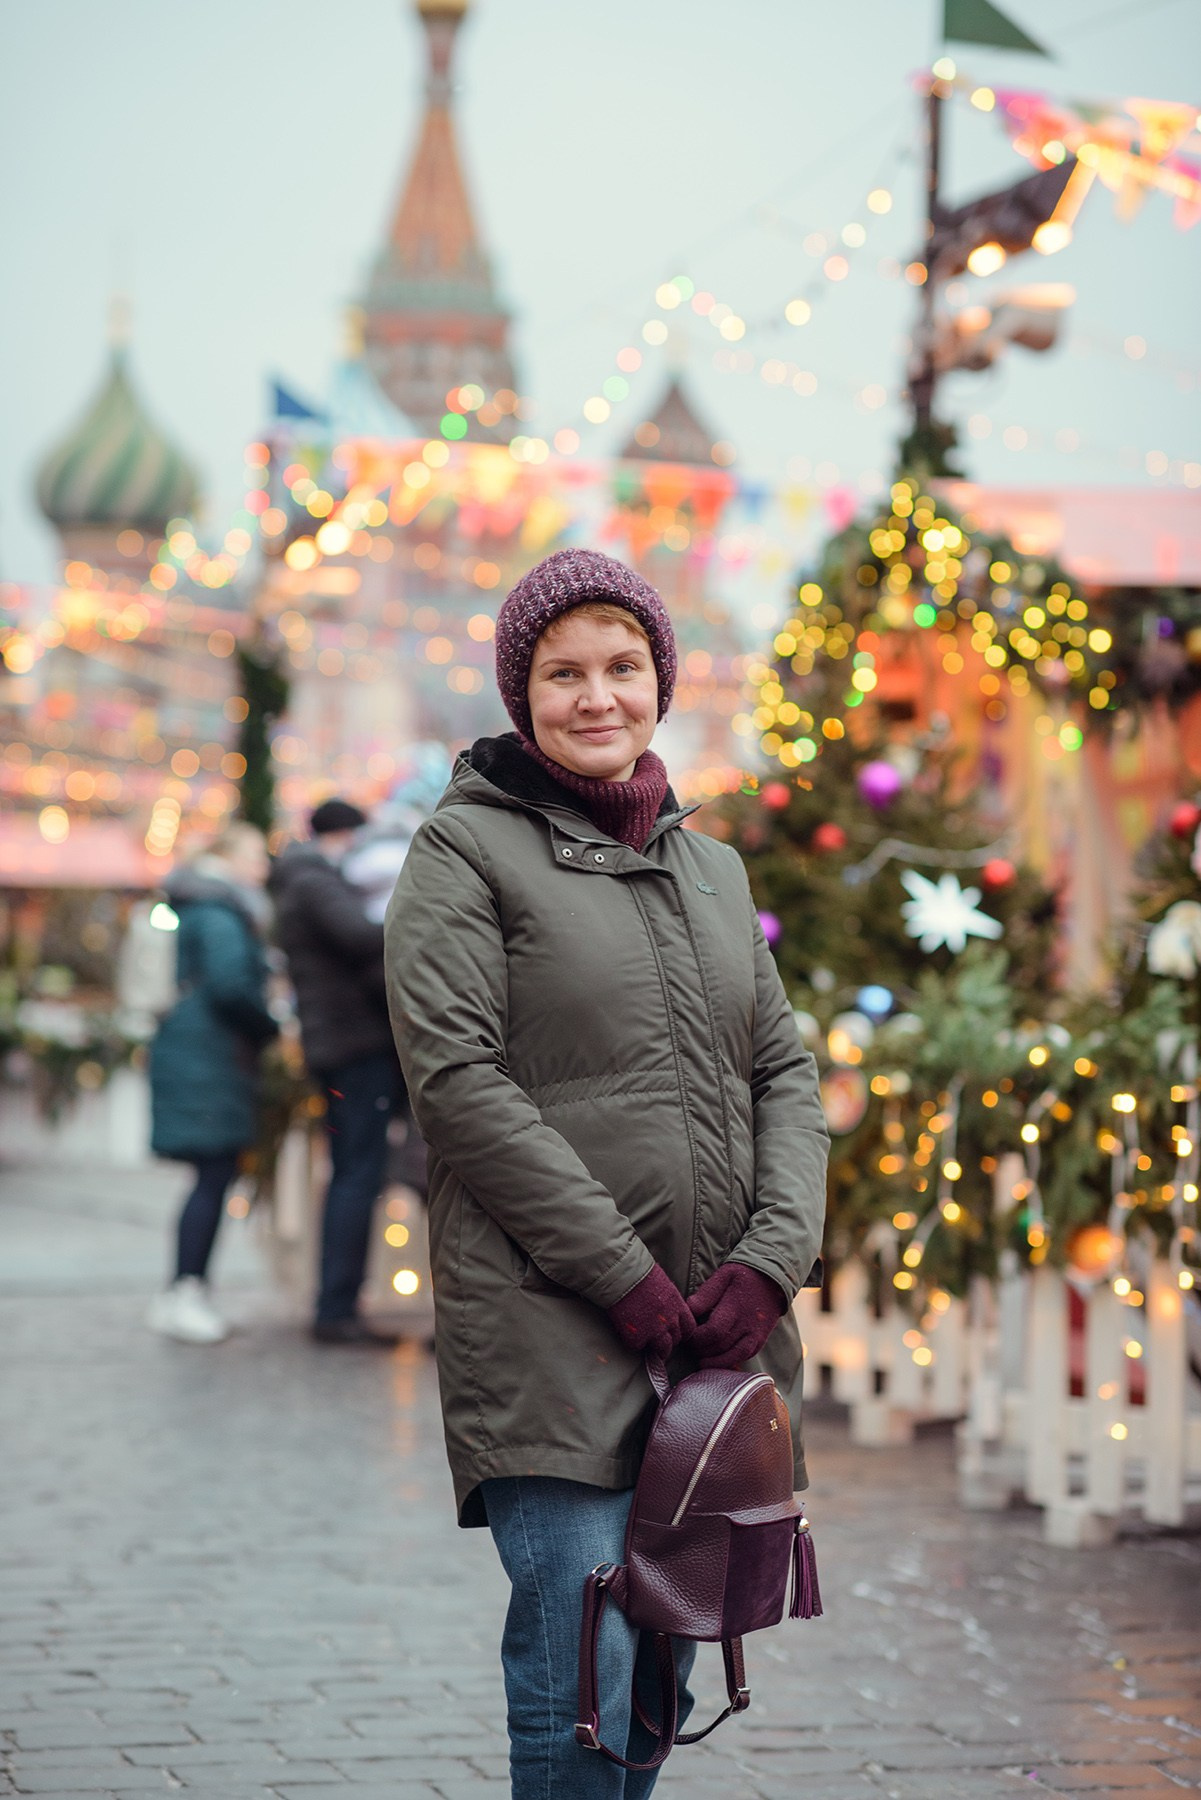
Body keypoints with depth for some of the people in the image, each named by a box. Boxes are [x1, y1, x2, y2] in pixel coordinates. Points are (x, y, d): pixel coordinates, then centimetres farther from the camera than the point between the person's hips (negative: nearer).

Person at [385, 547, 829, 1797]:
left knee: (664, 1664, 9)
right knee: (581, 1657, -13)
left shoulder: (709, 865, 19)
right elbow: (459, 1081, -10)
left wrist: (773, 1258, -4)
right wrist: (627, 1276, -14)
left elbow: (783, 1072, 15)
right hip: (550, 1326, -6)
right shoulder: (467, 848, 0)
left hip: (715, 1327, 6)